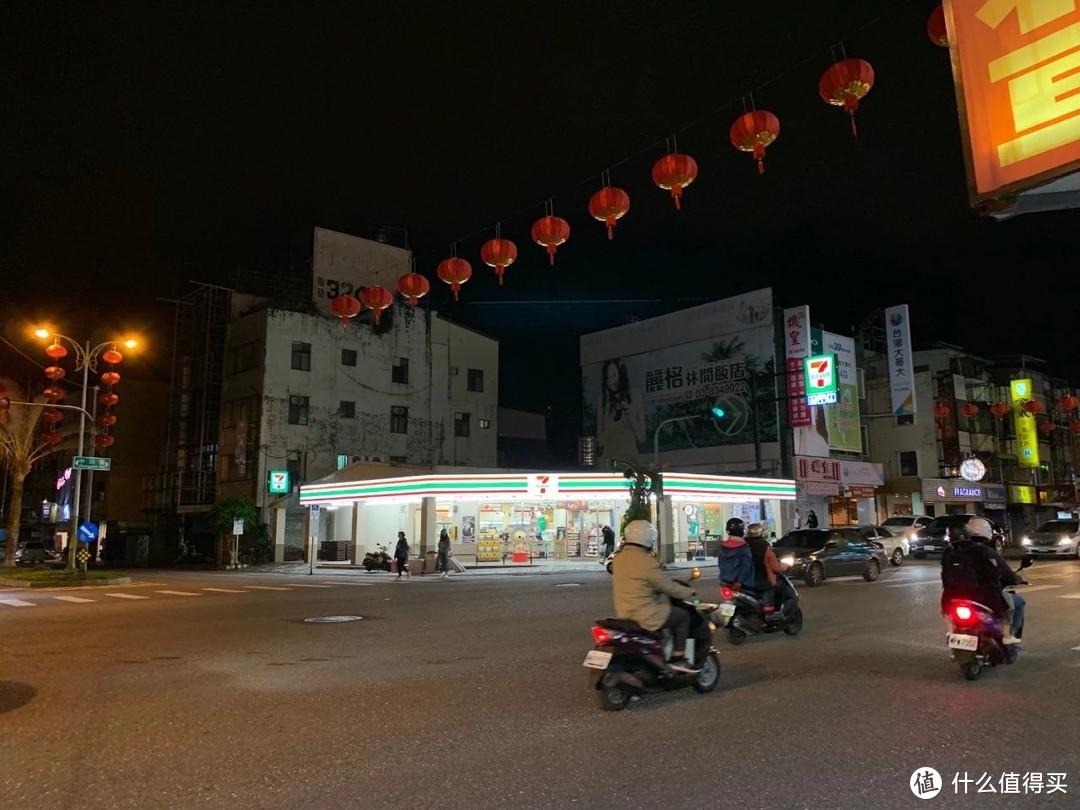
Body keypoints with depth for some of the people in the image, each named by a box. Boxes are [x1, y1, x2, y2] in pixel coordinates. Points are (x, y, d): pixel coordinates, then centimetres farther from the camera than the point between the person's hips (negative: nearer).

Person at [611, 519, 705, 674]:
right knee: (683, 615, 6)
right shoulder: (645, 561, -20)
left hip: (624, 613, 9)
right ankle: (678, 659, 5)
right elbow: (667, 586, -13)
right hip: (645, 615, -9)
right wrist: (689, 592, 4)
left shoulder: (619, 558, 6)